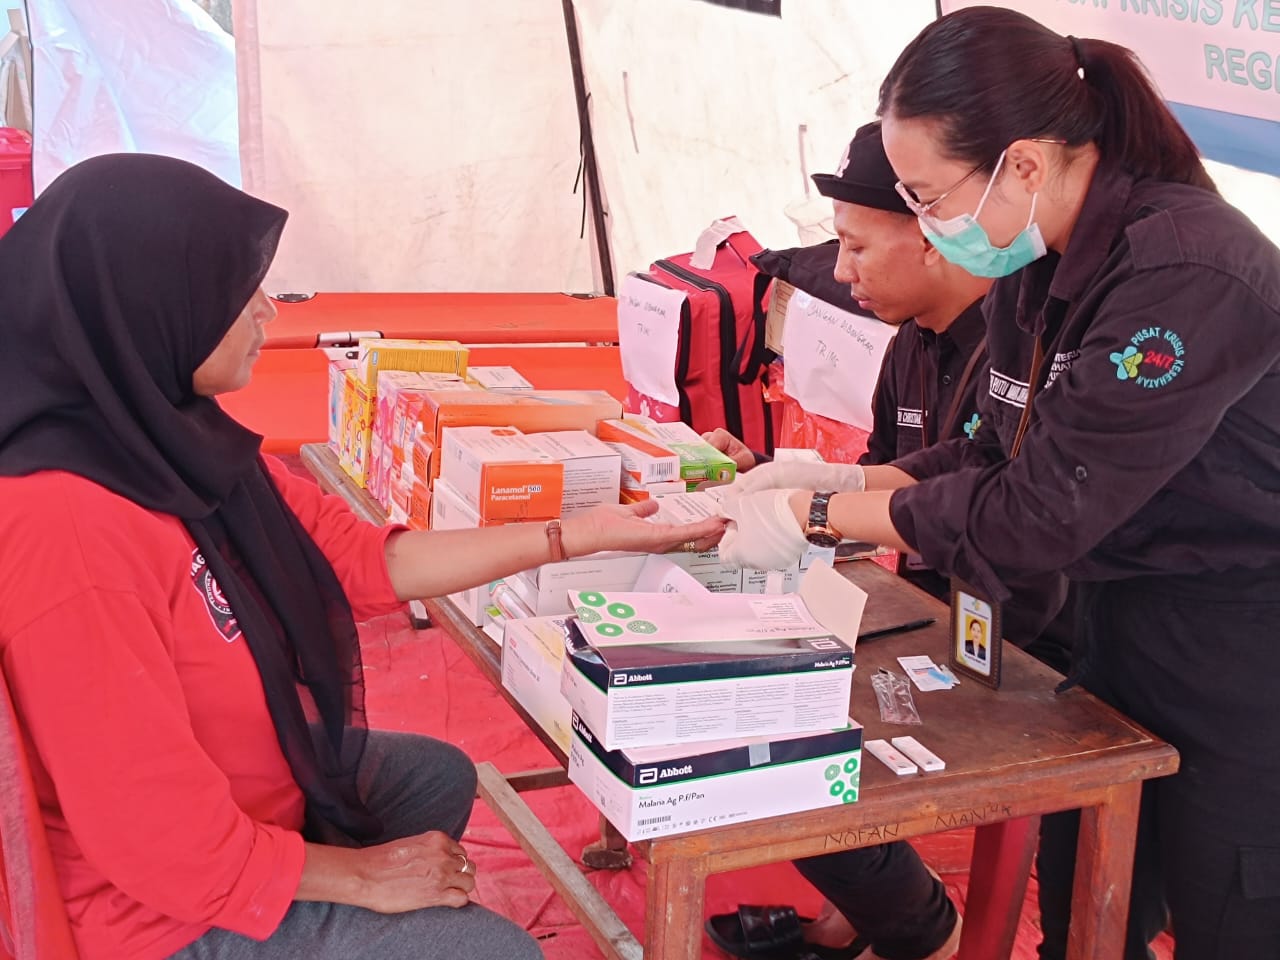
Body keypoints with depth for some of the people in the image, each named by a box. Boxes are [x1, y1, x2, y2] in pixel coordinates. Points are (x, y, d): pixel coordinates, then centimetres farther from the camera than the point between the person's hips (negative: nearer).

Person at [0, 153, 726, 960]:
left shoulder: (174, 439, -6)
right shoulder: (67, 531, -34)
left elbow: (367, 561, 1)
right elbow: (158, 839, -30)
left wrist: (583, 535, 2)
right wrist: (363, 877, -15)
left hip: (245, 804, 9)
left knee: (439, 775, 26)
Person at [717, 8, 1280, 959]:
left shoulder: (1188, 275, -27)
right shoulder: (1040, 265, -2)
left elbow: (1043, 508, -24)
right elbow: (1004, 455, 8)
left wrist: (822, 515, -18)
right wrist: (844, 479, -5)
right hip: (1122, 621, 8)